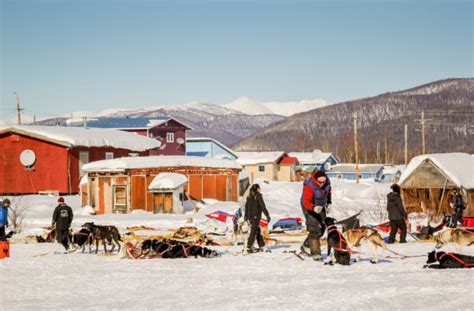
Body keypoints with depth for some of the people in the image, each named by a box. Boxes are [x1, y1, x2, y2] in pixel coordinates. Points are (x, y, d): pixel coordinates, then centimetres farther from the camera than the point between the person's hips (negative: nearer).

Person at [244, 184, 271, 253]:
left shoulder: (249, 197, 10)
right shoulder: (258, 196, -11)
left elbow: (246, 207, 15)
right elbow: (263, 207, -13)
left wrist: (245, 217, 22)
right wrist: (268, 216, -10)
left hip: (250, 216, 7)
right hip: (256, 216, -7)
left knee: (258, 231, 15)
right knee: (253, 231, -5)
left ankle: (261, 245, 19)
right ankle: (250, 247, -8)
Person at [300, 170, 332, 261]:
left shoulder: (327, 182, -15)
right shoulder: (309, 186, -34)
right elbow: (306, 202, -42)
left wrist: (328, 203, 14)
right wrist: (314, 208, -59)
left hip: (321, 206, 7)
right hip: (310, 207, -7)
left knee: (321, 228, 12)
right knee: (314, 230, -13)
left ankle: (306, 245, 28)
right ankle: (315, 253, -10)